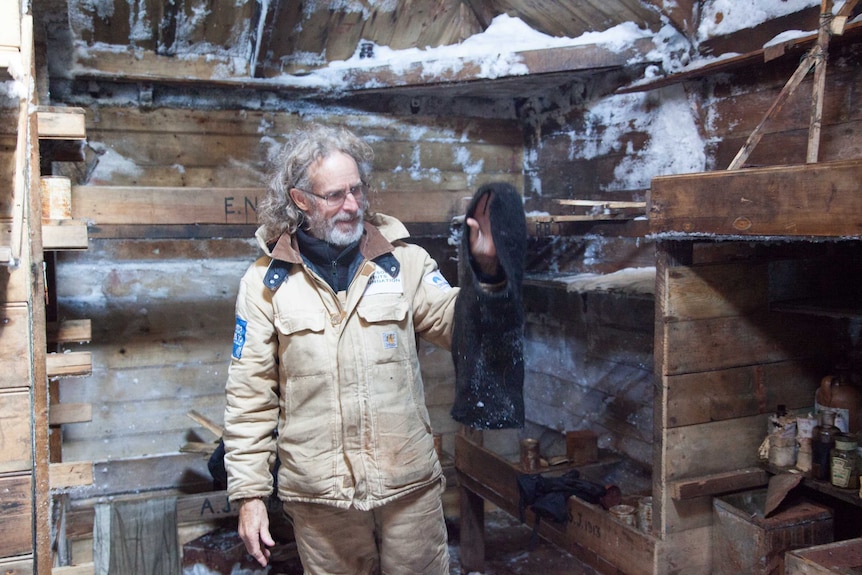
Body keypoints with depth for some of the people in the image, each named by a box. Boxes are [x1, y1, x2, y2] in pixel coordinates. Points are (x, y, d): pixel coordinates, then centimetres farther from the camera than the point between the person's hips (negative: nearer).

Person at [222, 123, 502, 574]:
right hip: (318, 494, 0)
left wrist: (484, 270, -21)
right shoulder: (265, 283, -2)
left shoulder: (403, 262, 0)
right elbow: (250, 397, -1)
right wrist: (250, 494, -2)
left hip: (409, 485, 1)